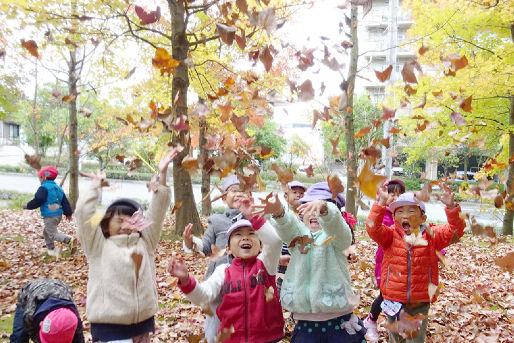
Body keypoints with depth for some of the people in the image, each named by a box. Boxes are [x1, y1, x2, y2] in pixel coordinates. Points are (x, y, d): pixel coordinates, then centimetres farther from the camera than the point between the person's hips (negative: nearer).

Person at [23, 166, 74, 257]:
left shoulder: (44, 188, -11)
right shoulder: (58, 188, 13)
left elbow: (37, 201, -16)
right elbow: (65, 202, 14)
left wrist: (27, 206, 0)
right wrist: (68, 213, 20)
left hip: (49, 217, -9)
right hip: (59, 215, 9)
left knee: (53, 234, -6)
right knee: (46, 232, 23)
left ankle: (70, 240, -27)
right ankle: (51, 249, 27)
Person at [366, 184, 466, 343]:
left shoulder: (431, 235, -4)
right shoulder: (390, 235, -7)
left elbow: (456, 230, -13)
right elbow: (373, 228, -25)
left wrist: (451, 207, -29)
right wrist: (381, 203, -35)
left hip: (420, 302, 0)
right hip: (394, 299, 0)